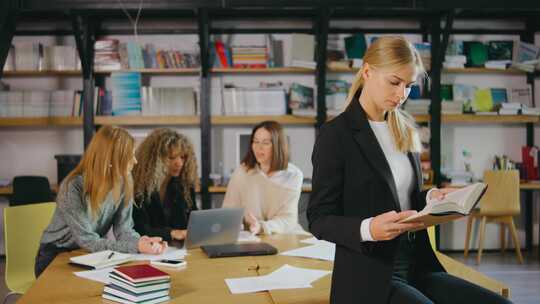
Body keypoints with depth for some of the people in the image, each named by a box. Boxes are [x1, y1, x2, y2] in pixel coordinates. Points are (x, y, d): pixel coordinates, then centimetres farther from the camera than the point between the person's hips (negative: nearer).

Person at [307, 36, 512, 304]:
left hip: (417, 267, 6)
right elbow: (319, 220, -9)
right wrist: (368, 229, -26)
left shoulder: (406, 130, 13)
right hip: (370, 275, -6)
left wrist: (430, 198, 1)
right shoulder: (335, 134, -8)